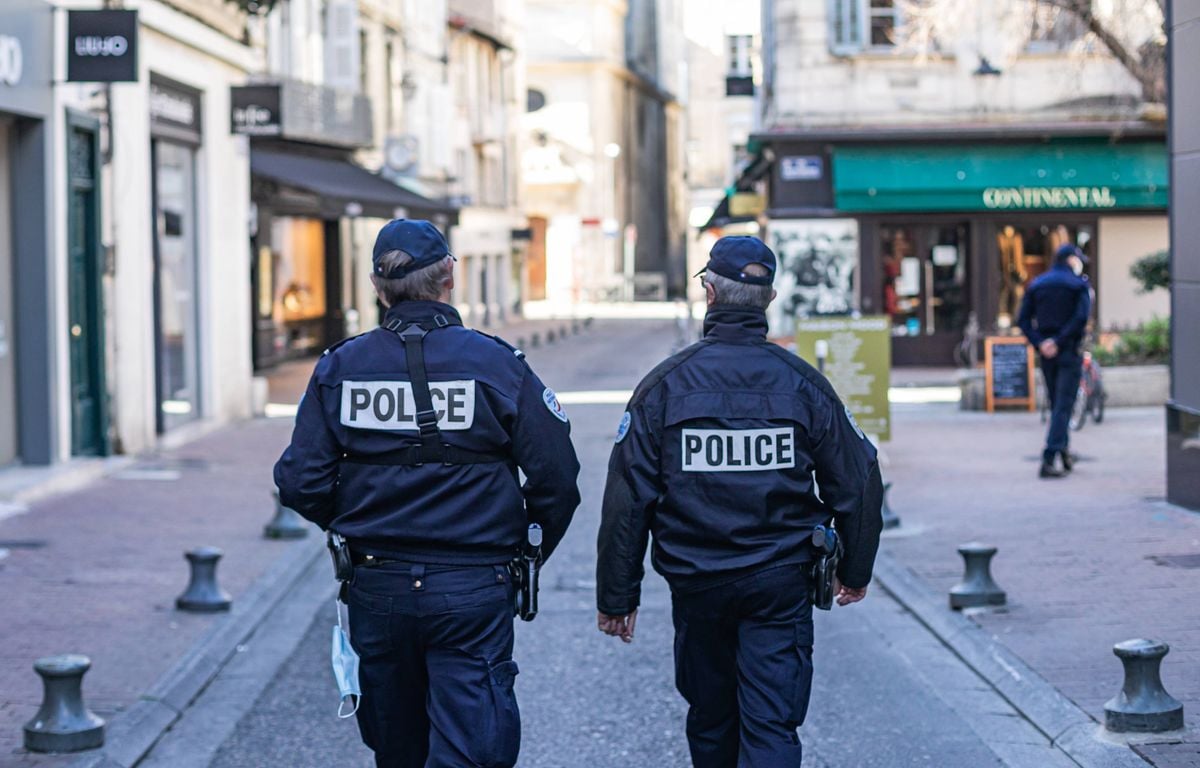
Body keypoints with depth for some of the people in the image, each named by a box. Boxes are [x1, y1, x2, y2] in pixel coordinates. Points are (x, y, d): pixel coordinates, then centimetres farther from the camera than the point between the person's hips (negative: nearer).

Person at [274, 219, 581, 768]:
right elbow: (556, 480, -7)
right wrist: (526, 555, 11)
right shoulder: (496, 363, -7)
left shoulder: (339, 367, -1)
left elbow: (301, 483, -2)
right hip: (472, 593, -3)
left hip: (377, 590, 3)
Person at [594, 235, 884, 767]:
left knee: (711, 722, 18)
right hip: (781, 584, 0)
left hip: (696, 584, 1)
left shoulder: (665, 385, -5)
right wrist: (855, 573, 18)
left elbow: (627, 499, -6)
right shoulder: (802, 384, -2)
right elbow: (858, 484, 3)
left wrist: (616, 597, 1)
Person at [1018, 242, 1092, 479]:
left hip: (1046, 353, 5)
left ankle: (1064, 452, 26)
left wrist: (1039, 343, -6)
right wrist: (1059, 341, -16)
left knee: (1056, 403, 18)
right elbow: (1081, 318, -19)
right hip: (1069, 352, -5)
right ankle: (1048, 461, -16)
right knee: (1063, 406, -6)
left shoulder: (1036, 285, 11)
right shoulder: (1078, 284, -5)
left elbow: (1023, 320, 2)